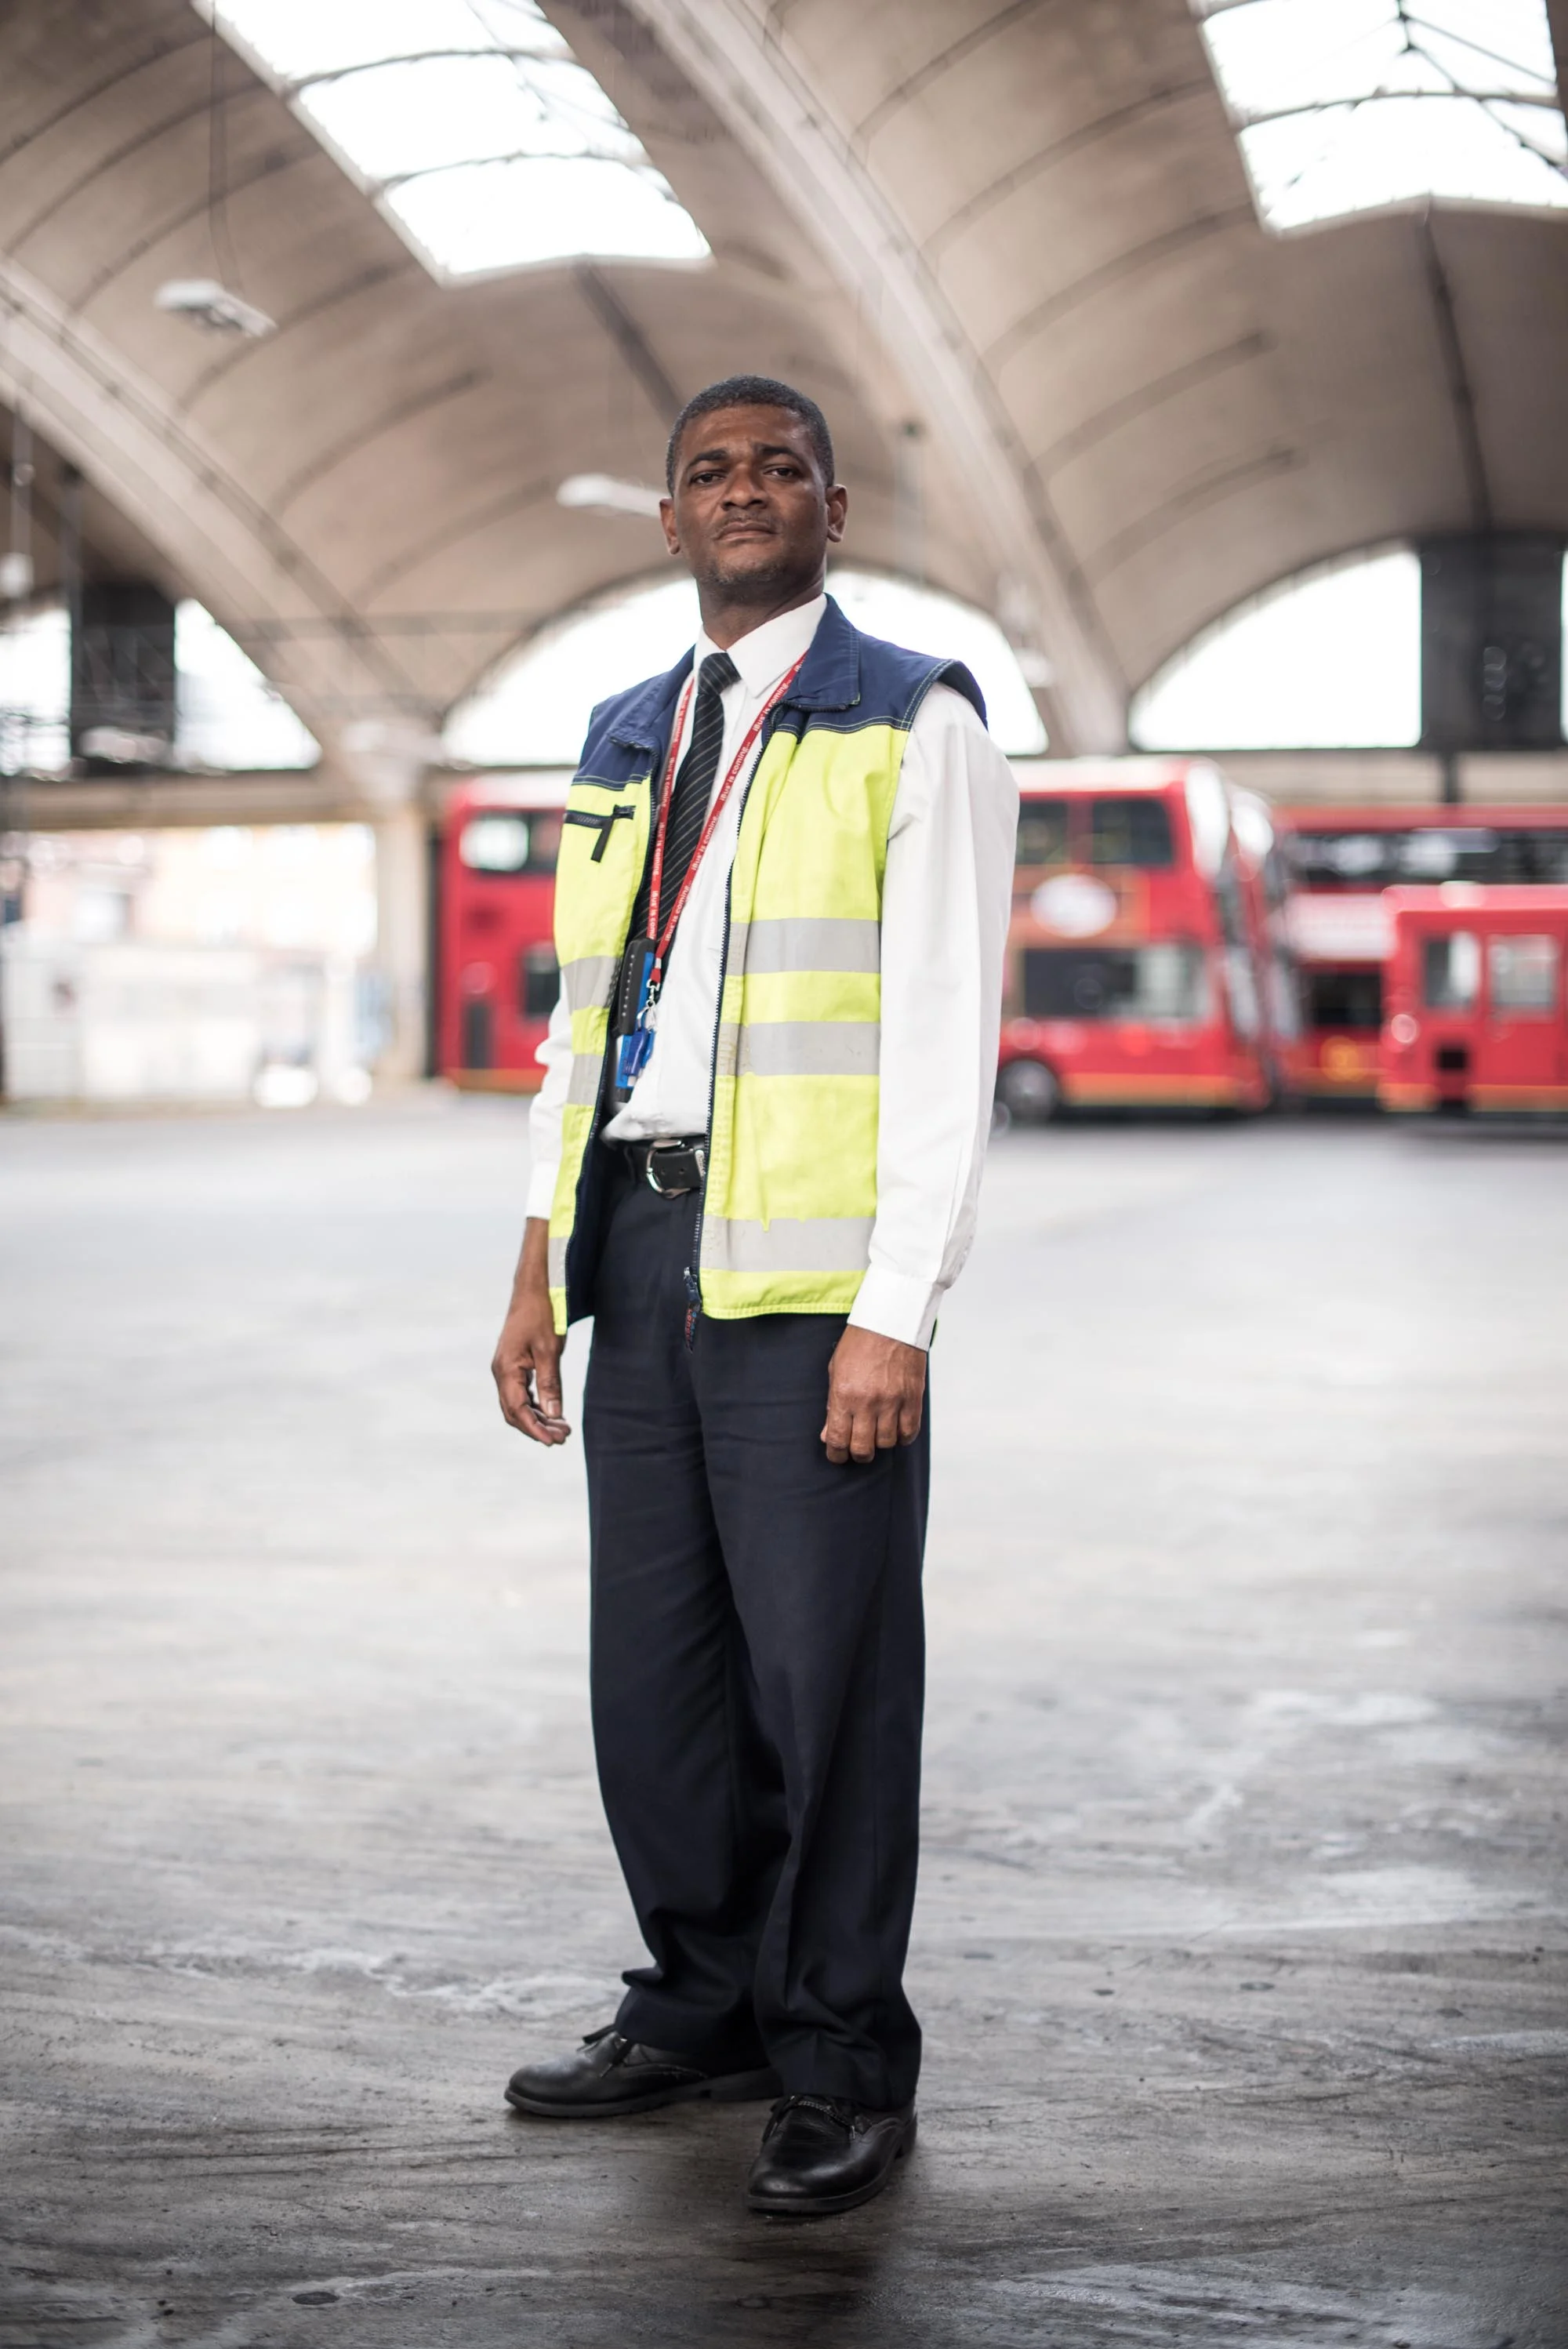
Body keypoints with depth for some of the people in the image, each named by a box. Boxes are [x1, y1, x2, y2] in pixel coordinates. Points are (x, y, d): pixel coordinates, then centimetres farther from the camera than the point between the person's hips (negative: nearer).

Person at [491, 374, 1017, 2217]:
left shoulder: (913, 728, 0)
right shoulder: (621, 745, 18)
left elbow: (944, 1032, -7)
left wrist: (895, 1315, -15)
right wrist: (542, 1266, 12)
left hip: (808, 1262, -6)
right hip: (642, 1240, 6)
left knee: (824, 1669, -2)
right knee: (654, 1666, 10)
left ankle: (842, 2071, 10)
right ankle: (706, 2010, 25)